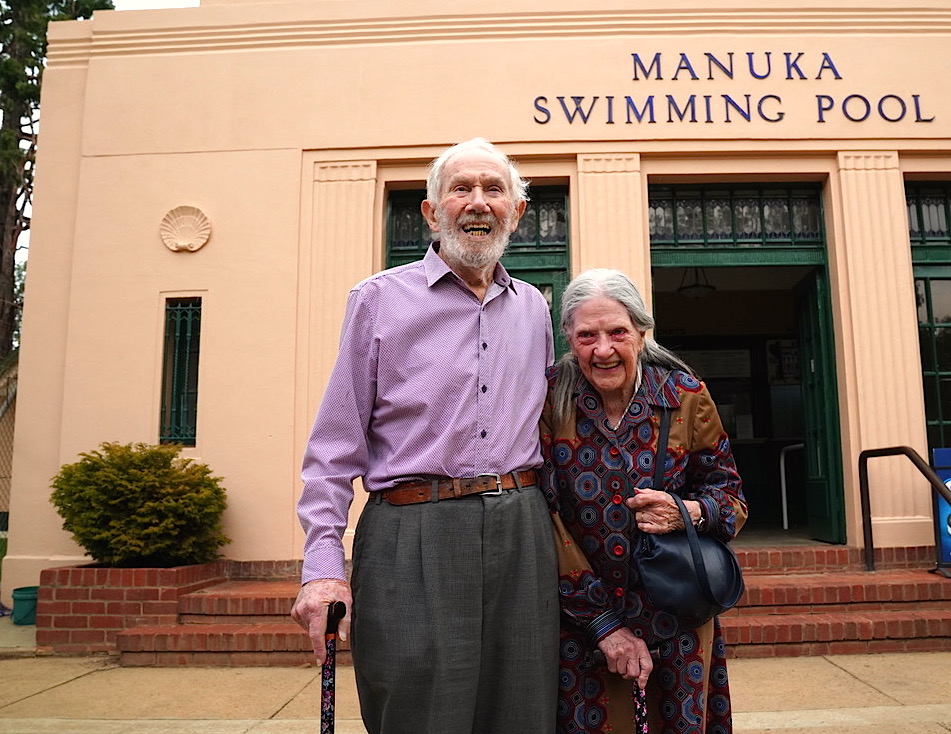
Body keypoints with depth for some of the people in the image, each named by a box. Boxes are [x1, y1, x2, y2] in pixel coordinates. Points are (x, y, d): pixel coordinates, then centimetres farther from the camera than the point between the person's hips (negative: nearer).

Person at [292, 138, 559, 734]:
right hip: (413, 535, -4)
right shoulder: (380, 298, 3)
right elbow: (336, 444, 0)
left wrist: (553, 532, 15)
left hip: (521, 532, 4)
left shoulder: (534, 309, 15)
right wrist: (323, 563, -8)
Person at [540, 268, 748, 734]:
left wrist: (688, 512, -19)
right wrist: (605, 625, -13)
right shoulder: (550, 399, -10)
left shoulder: (686, 397, -5)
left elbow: (731, 494, 4)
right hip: (580, 617, -1)